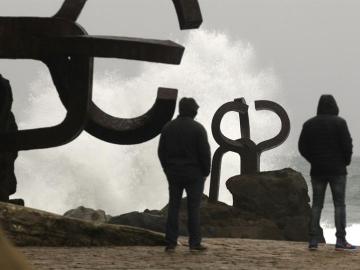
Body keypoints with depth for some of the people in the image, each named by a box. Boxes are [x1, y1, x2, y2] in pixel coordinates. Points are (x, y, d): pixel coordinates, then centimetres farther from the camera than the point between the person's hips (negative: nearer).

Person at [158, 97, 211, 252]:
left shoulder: (168, 127, 3)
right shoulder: (198, 128, -10)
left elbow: (161, 151, 5)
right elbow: (205, 152, -12)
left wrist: (168, 170, 13)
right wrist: (206, 172, 1)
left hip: (174, 174, 3)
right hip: (194, 174, -3)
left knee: (173, 207, 6)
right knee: (193, 208, 1)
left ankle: (171, 243, 2)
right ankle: (194, 243, 0)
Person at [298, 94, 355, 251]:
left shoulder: (309, 124, 5)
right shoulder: (339, 123, -6)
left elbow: (302, 147, 4)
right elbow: (347, 145, -11)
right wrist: (346, 161, 6)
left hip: (317, 170, 3)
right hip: (337, 170, -3)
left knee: (316, 205, 6)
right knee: (339, 204, -1)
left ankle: (313, 241, 1)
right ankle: (340, 241, -7)